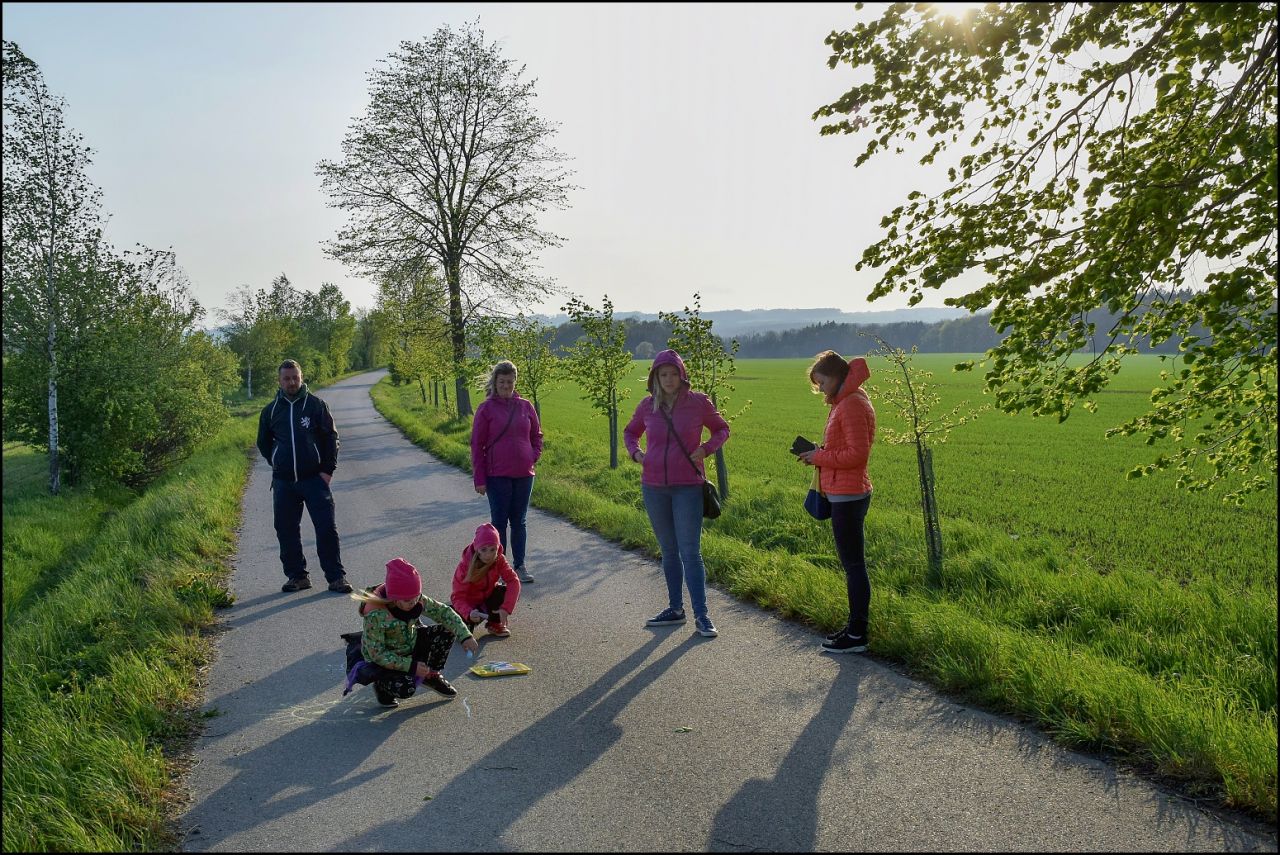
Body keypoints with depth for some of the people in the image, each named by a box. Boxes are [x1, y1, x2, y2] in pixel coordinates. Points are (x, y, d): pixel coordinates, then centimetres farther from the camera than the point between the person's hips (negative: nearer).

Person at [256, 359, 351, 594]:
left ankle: (336, 577, 1)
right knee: (286, 531, 6)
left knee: (327, 528, -5)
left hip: (315, 478, -3)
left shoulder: (316, 405, 1)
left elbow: (331, 438, 2)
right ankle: (296, 575, 18)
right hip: (283, 482, 3)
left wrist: (328, 469, -5)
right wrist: (278, 463, 10)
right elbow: (263, 442, 21)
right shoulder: (271, 410, 7)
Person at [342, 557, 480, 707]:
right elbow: (377, 653, -28)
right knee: (406, 688, -31)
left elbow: (442, 611, -9)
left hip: (409, 645, 6)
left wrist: (465, 636, -21)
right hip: (383, 660, -6)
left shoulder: (416, 600, -18)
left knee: (446, 633, -13)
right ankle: (381, 683, 5)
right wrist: (411, 666, -29)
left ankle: (431, 676, 11)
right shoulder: (375, 615, -34)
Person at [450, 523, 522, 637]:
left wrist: (506, 608, -42)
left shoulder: (499, 560, -19)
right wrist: (469, 613, -50)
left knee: (511, 593, -23)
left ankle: (495, 624, 1)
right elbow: (458, 597, -29)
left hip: (488, 597, 3)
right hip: (469, 603, -3)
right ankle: (467, 623, 10)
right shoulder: (465, 566, -28)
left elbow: (513, 580, -28)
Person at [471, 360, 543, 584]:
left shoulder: (525, 407, 5)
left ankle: (520, 565, 19)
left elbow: (536, 436, 18)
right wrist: (479, 479, -7)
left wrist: (533, 457, 1)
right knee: (499, 522, 3)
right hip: (497, 476, -3)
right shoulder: (486, 408, -4)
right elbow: (477, 445, -4)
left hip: (524, 475, 3)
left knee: (519, 521, 11)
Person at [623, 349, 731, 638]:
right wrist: (635, 452, 1)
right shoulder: (648, 405, 4)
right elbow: (630, 432, 21)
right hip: (654, 487, 4)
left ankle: (701, 616, 1)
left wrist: (705, 449, -9)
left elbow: (722, 429, 9)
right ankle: (675, 609, 24)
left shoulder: (698, 402, -4)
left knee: (690, 552, -6)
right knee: (668, 551, 13)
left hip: (688, 487, -4)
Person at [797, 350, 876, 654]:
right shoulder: (846, 402, 16)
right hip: (847, 494, 11)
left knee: (853, 564, -4)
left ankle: (857, 636, 4)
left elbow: (857, 454, -21)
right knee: (852, 563, 15)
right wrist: (819, 454, 8)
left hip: (847, 497, -11)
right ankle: (855, 626, 24)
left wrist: (819, 456, -13)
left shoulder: (852, 405, -16)